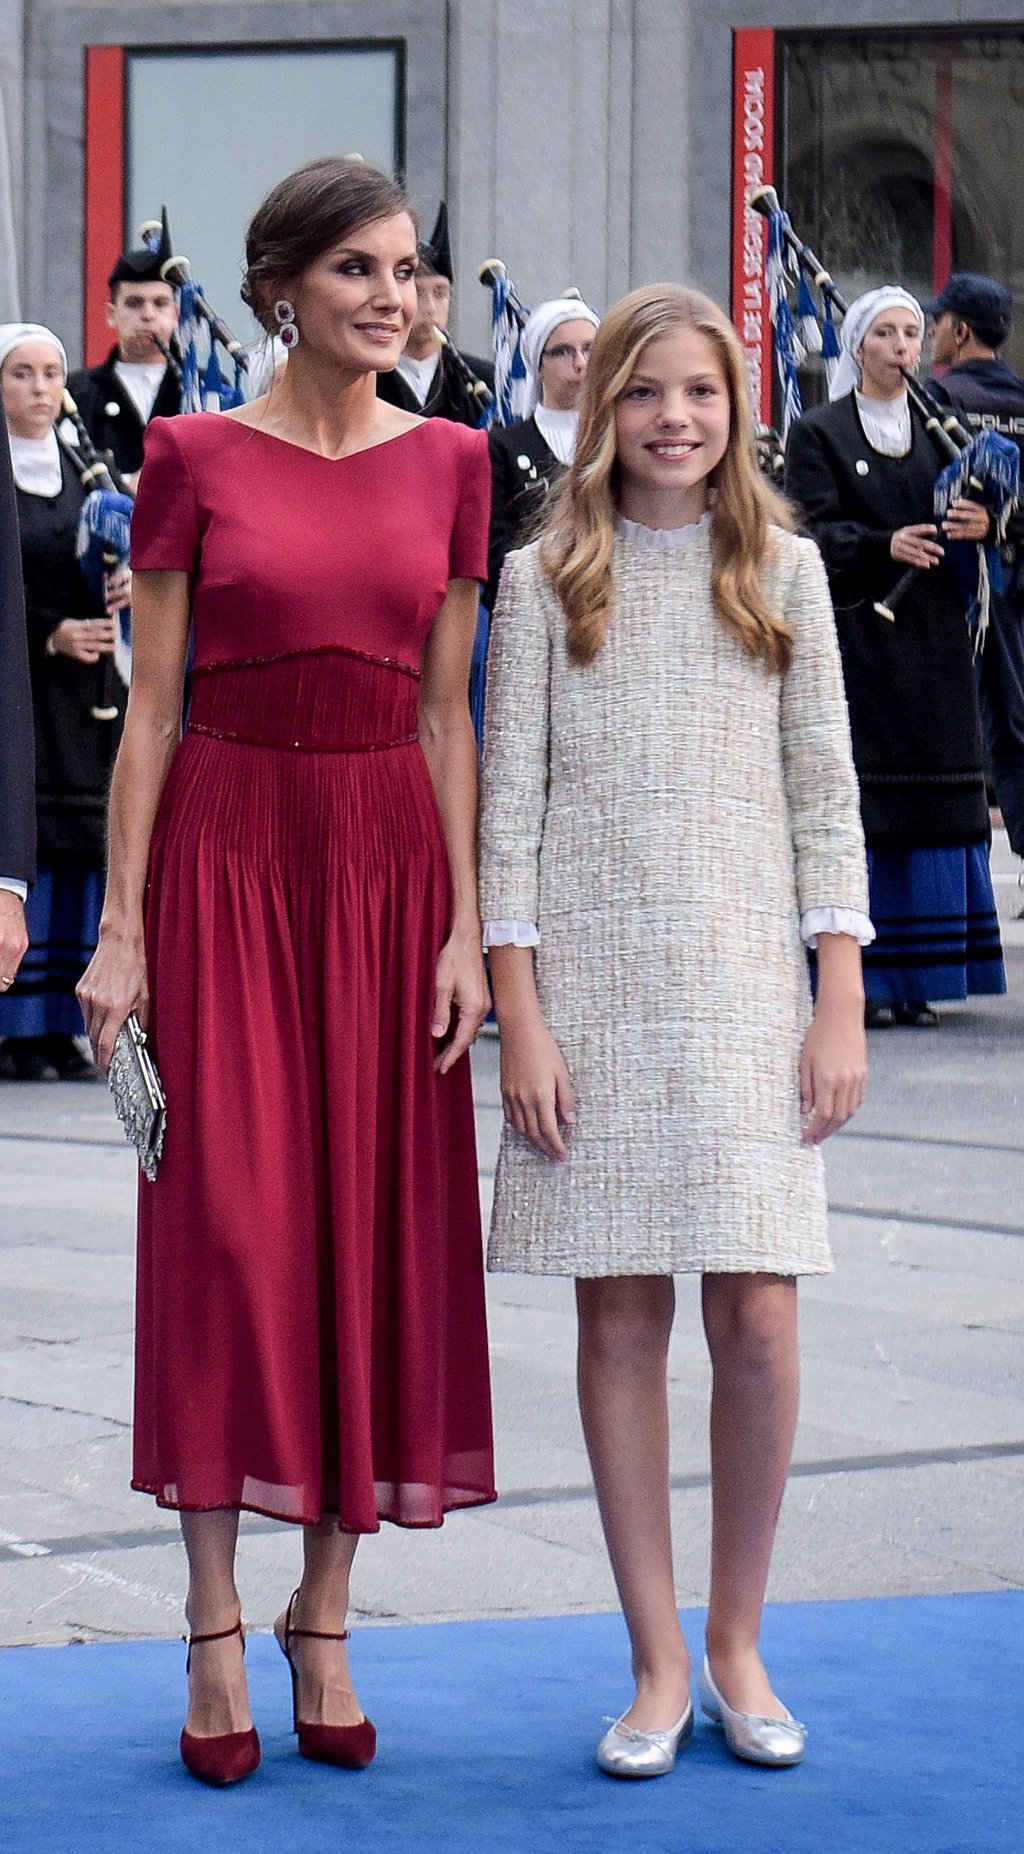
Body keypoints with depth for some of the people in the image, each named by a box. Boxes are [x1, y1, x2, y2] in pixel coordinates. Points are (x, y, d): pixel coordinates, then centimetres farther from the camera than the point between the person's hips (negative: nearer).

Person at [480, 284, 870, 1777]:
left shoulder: (783, 571, 7)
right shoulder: (546, 581, 4)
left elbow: (825, 797, 6)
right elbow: (511, 804, 2)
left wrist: (842, 1005, 0)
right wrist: (518, 1013, -5)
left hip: (749, 982, 1)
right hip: (594, 979, -1)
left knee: (756, 1317, -4)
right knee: (621, 1318, 0)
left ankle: (737, 1641, 13)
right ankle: (658, 1665, 9)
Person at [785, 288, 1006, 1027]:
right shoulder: (819, 433, 3)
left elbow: (970, 513, 11)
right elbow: (815, 532, -8)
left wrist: (981, 525, -12)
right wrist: (884, 546, -25)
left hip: (933, 640, 4)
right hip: (856, 632, -4)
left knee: (932, 804, 2)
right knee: (858, 804, -8)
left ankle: (914, 978, 7)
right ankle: (858, 978, -6)